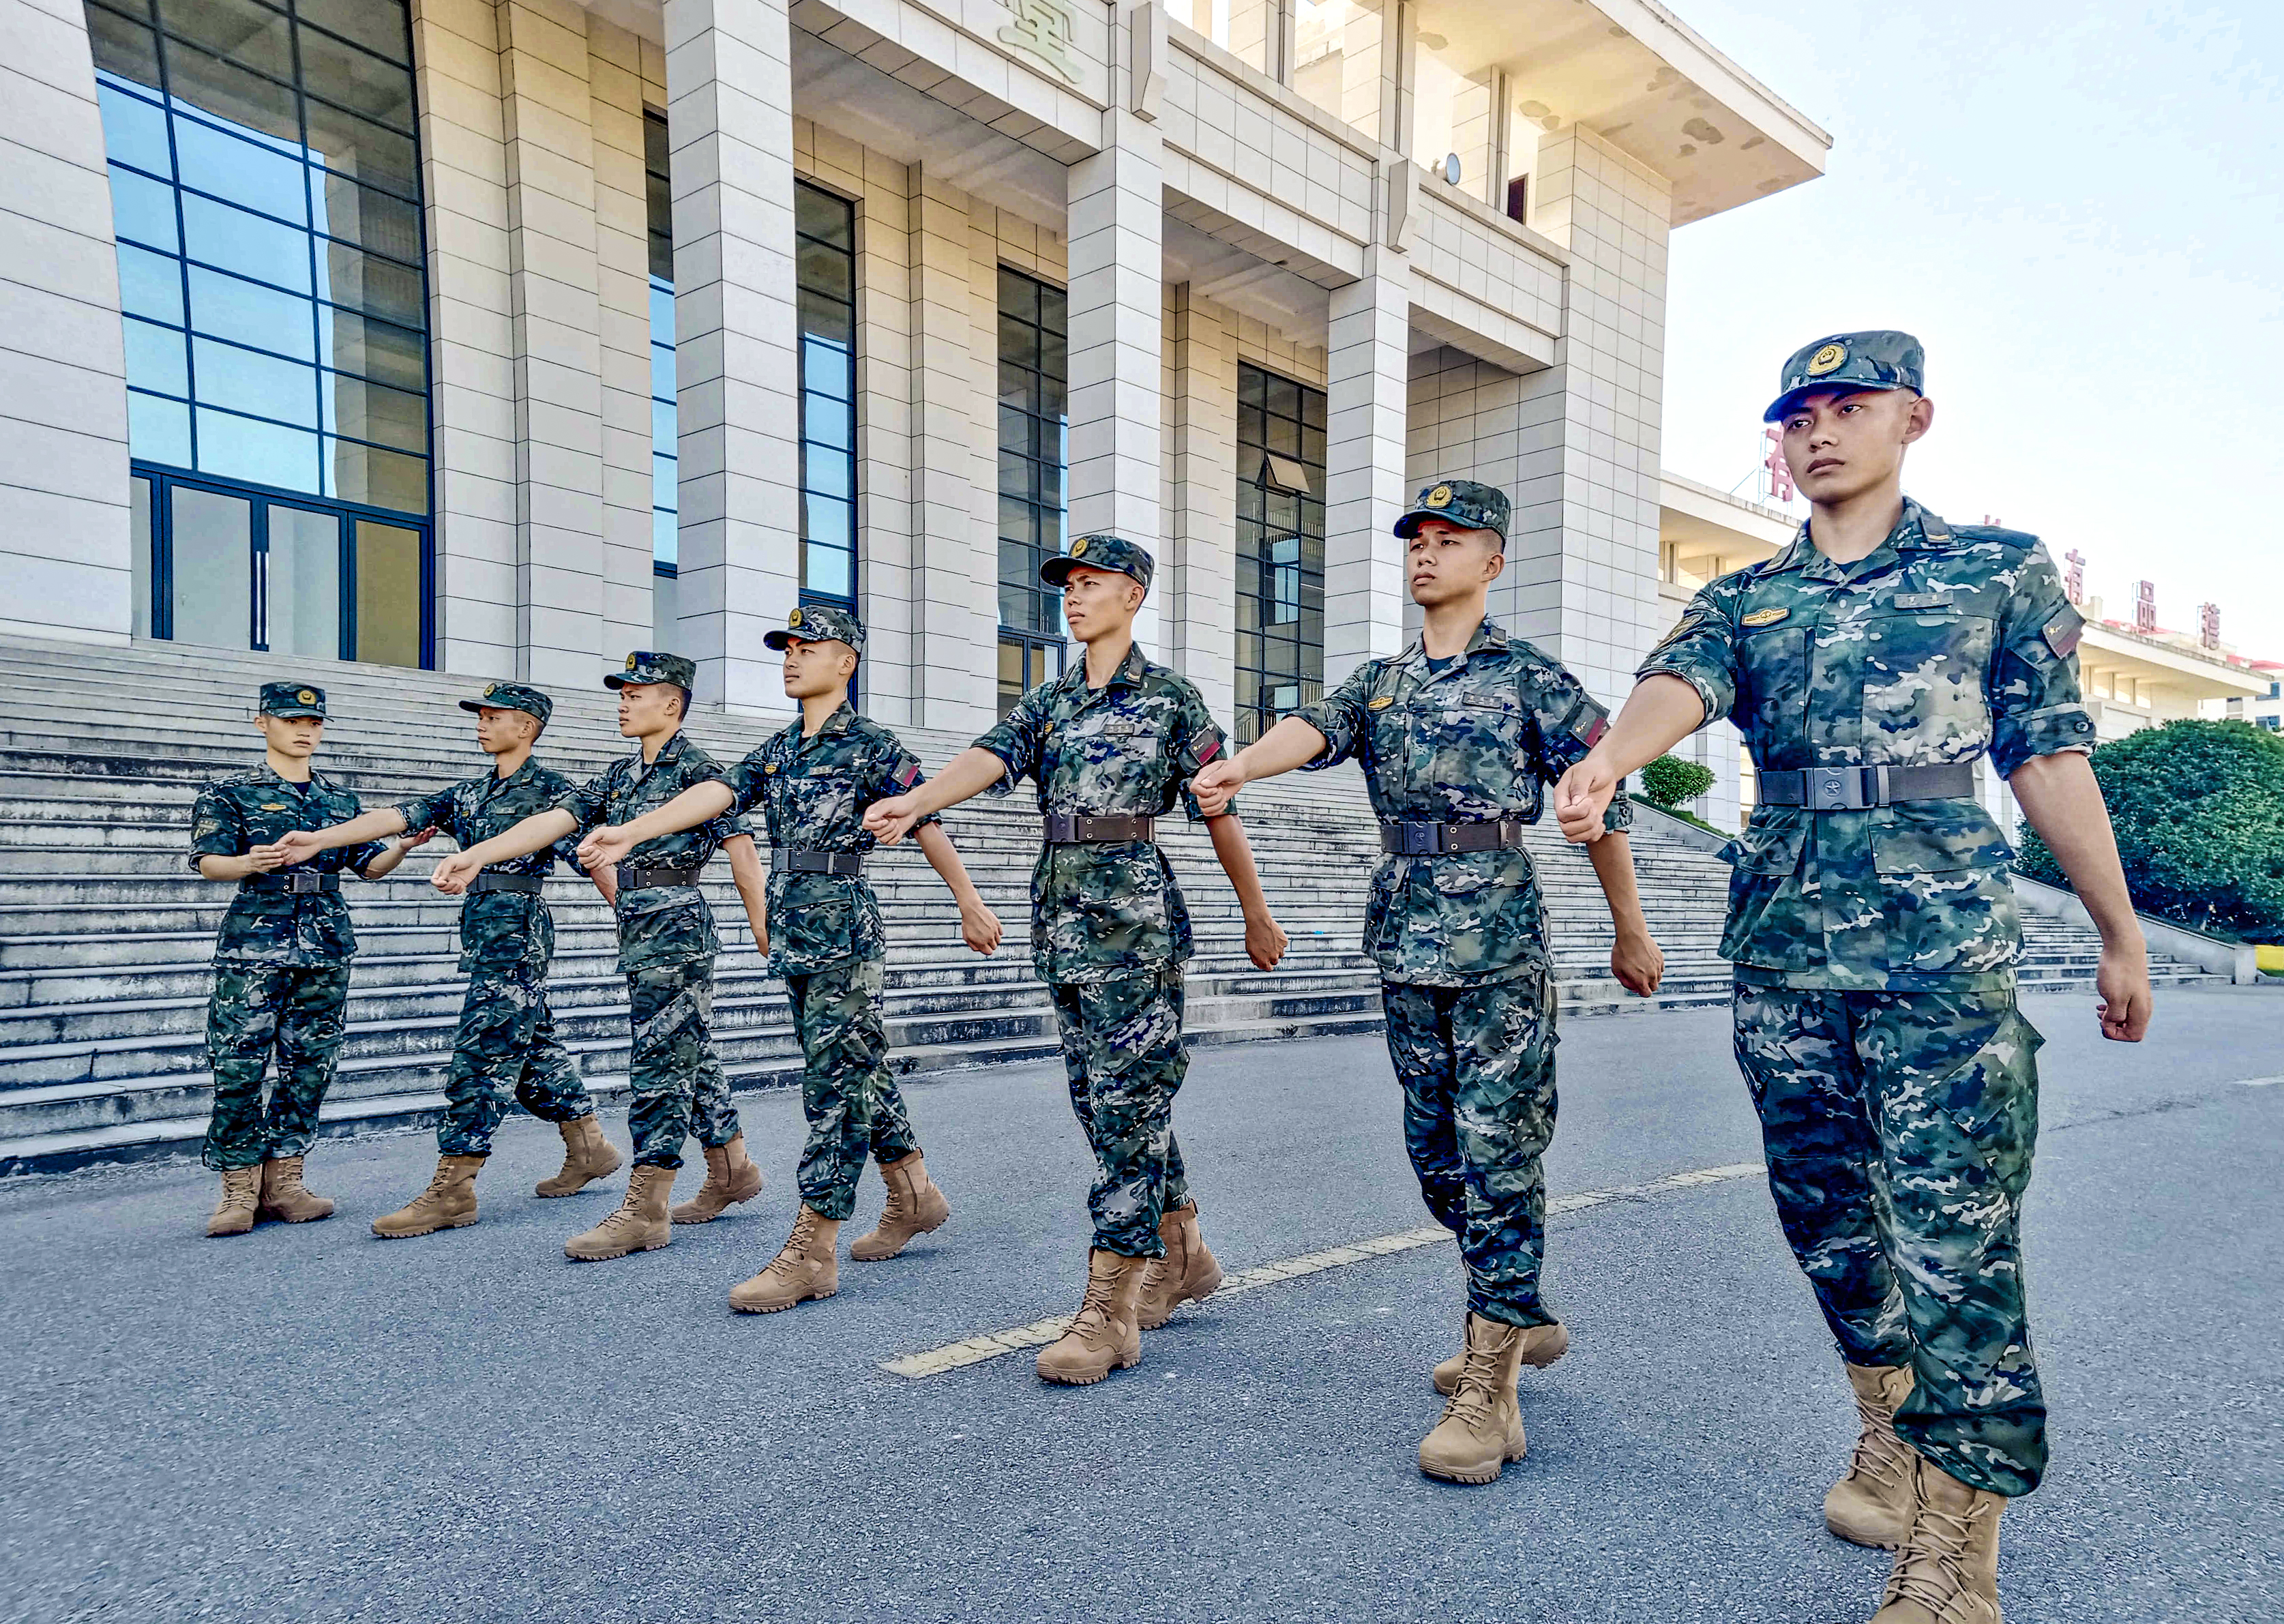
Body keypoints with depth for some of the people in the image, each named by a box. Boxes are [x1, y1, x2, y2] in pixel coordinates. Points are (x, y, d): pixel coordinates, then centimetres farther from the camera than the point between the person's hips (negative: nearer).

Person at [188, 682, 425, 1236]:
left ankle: (282, 1183, 13)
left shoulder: (341, 800, 16)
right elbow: (209, 862, -4)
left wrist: (403, 845, -7)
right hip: (254, 945, -4)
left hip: (326, 948, 4)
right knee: (239, 1067, -6)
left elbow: (369, 864, 14)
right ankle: (239, 1189, 4)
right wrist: (251, 864, -26)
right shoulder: (230, 793, 4)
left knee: (309, 1067, 5)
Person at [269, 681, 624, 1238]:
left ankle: (452, 1189, -3)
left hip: (518, 930, -8)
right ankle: (590, 1149, 27)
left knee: (482, 1055, -8)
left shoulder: (551, 789, -5)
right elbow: (401, 815, 8)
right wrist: (320, 839, -2)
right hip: (482, 930, 8)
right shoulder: (469, 793, 17)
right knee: (531, 1047, 14)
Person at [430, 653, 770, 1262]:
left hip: (677, 931, -8)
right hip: (639, 936, 8)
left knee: (659, 1066, -6)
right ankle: (733, 1171, 28)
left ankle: (644, 1210, 0)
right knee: (690, 1058, 15)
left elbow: (742, 856, -12)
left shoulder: (699, 770, -9)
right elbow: (554, 820, 6)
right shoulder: (620, 774, 15)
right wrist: (474, 856, -5)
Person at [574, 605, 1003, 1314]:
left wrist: (970, 904, -1)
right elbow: (716, 793, 2)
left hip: (845, 931, -8)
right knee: (860, 1072, 16)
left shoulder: (873, 745, -6)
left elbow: (928, 824, -5)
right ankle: (914, 1196, 31)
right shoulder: (779, 748, 14)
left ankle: (812, 1251, 0)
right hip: (793, 932, 8)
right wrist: (630, 832, -12)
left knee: (835, 1084, -4)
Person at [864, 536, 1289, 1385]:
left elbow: (1220, 813, 2)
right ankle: (1181, 1257, 29)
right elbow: (986, 758, -5)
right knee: (1103, 1102, 12)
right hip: (1061, 913, 7)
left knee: (1126, 1103, -6)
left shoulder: (1171, 696, 0)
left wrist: (1257, 918, 7)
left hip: (1135, 915, -6)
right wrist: (913, 801, -25)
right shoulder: (1047, 701, 14)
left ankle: (1111, 1306, 0)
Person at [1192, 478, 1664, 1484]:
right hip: (1405, 941, 6)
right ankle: (1518, 1315, 32)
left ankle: (1490, 1383, 0)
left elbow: (1603, 804, 3)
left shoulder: (1530, 678, 0)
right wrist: (1237, 767, -29)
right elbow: (1315, 729, -8)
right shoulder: (1379, 681, 13)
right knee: (1435, 1148, 13)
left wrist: (1629, 932, 6)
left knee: (1498, 1151, -5)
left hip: (1500, 942, -6)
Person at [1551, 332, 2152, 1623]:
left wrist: (2121, 934, 6)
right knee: (1823, 1208, 13)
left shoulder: (2002, 570, 6)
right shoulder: (1743, 600, 11)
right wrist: (1607, 758, -33)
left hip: (1945, 946, -3)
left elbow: (2050, 758, 5)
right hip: (1785, 947, 4)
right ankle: (1893, 1430, 37)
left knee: (1956, 1238, -6)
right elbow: (1677, 687, -11)